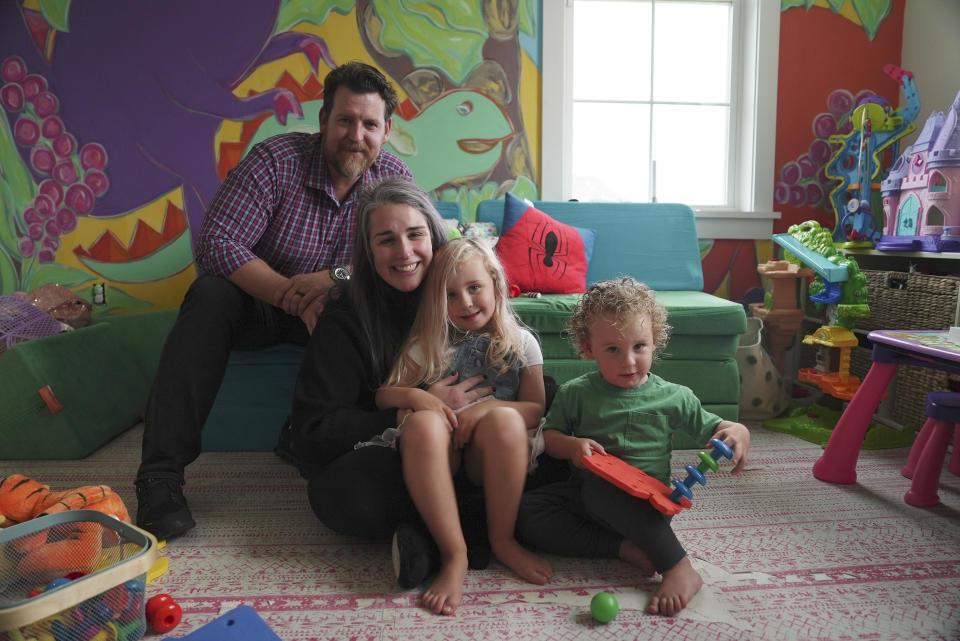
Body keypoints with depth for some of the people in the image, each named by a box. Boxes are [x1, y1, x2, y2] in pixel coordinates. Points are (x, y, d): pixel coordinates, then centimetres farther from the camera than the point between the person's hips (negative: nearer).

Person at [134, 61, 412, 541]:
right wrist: (296, 299, -34)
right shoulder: (276, 160, -15)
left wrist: (338, 278, -30)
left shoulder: (395, 179, -6)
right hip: (259, 302, -1)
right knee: (211, 294, -31)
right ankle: (161, 475, -31)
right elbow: (217, 242, -24)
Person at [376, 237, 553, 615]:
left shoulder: (520, 343, 10)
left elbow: (536, 410, 1)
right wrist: (413, 395, -16)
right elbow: (382, 396, 7)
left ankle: (502, 540, -17)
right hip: (442, 457, 1)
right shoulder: (430, 343, 12)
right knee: (421, 424, -33)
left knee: (504, 419, -34)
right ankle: (454, 554, -30)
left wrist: (488, 406, -17)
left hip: (490, 457, 0)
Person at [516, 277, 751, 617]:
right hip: (585, 492, 4)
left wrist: (738, 433, -17)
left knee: (599, 487, -38)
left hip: (646, 501, -3)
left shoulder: (673, 397, 0)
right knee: (526, 513, -22)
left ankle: (680, 569, -32)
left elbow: (711, 427, 7)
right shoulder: (575, 393, 2)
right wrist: (573, 445, -17)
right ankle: (623, 547, -23)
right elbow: (549, 435, 6)